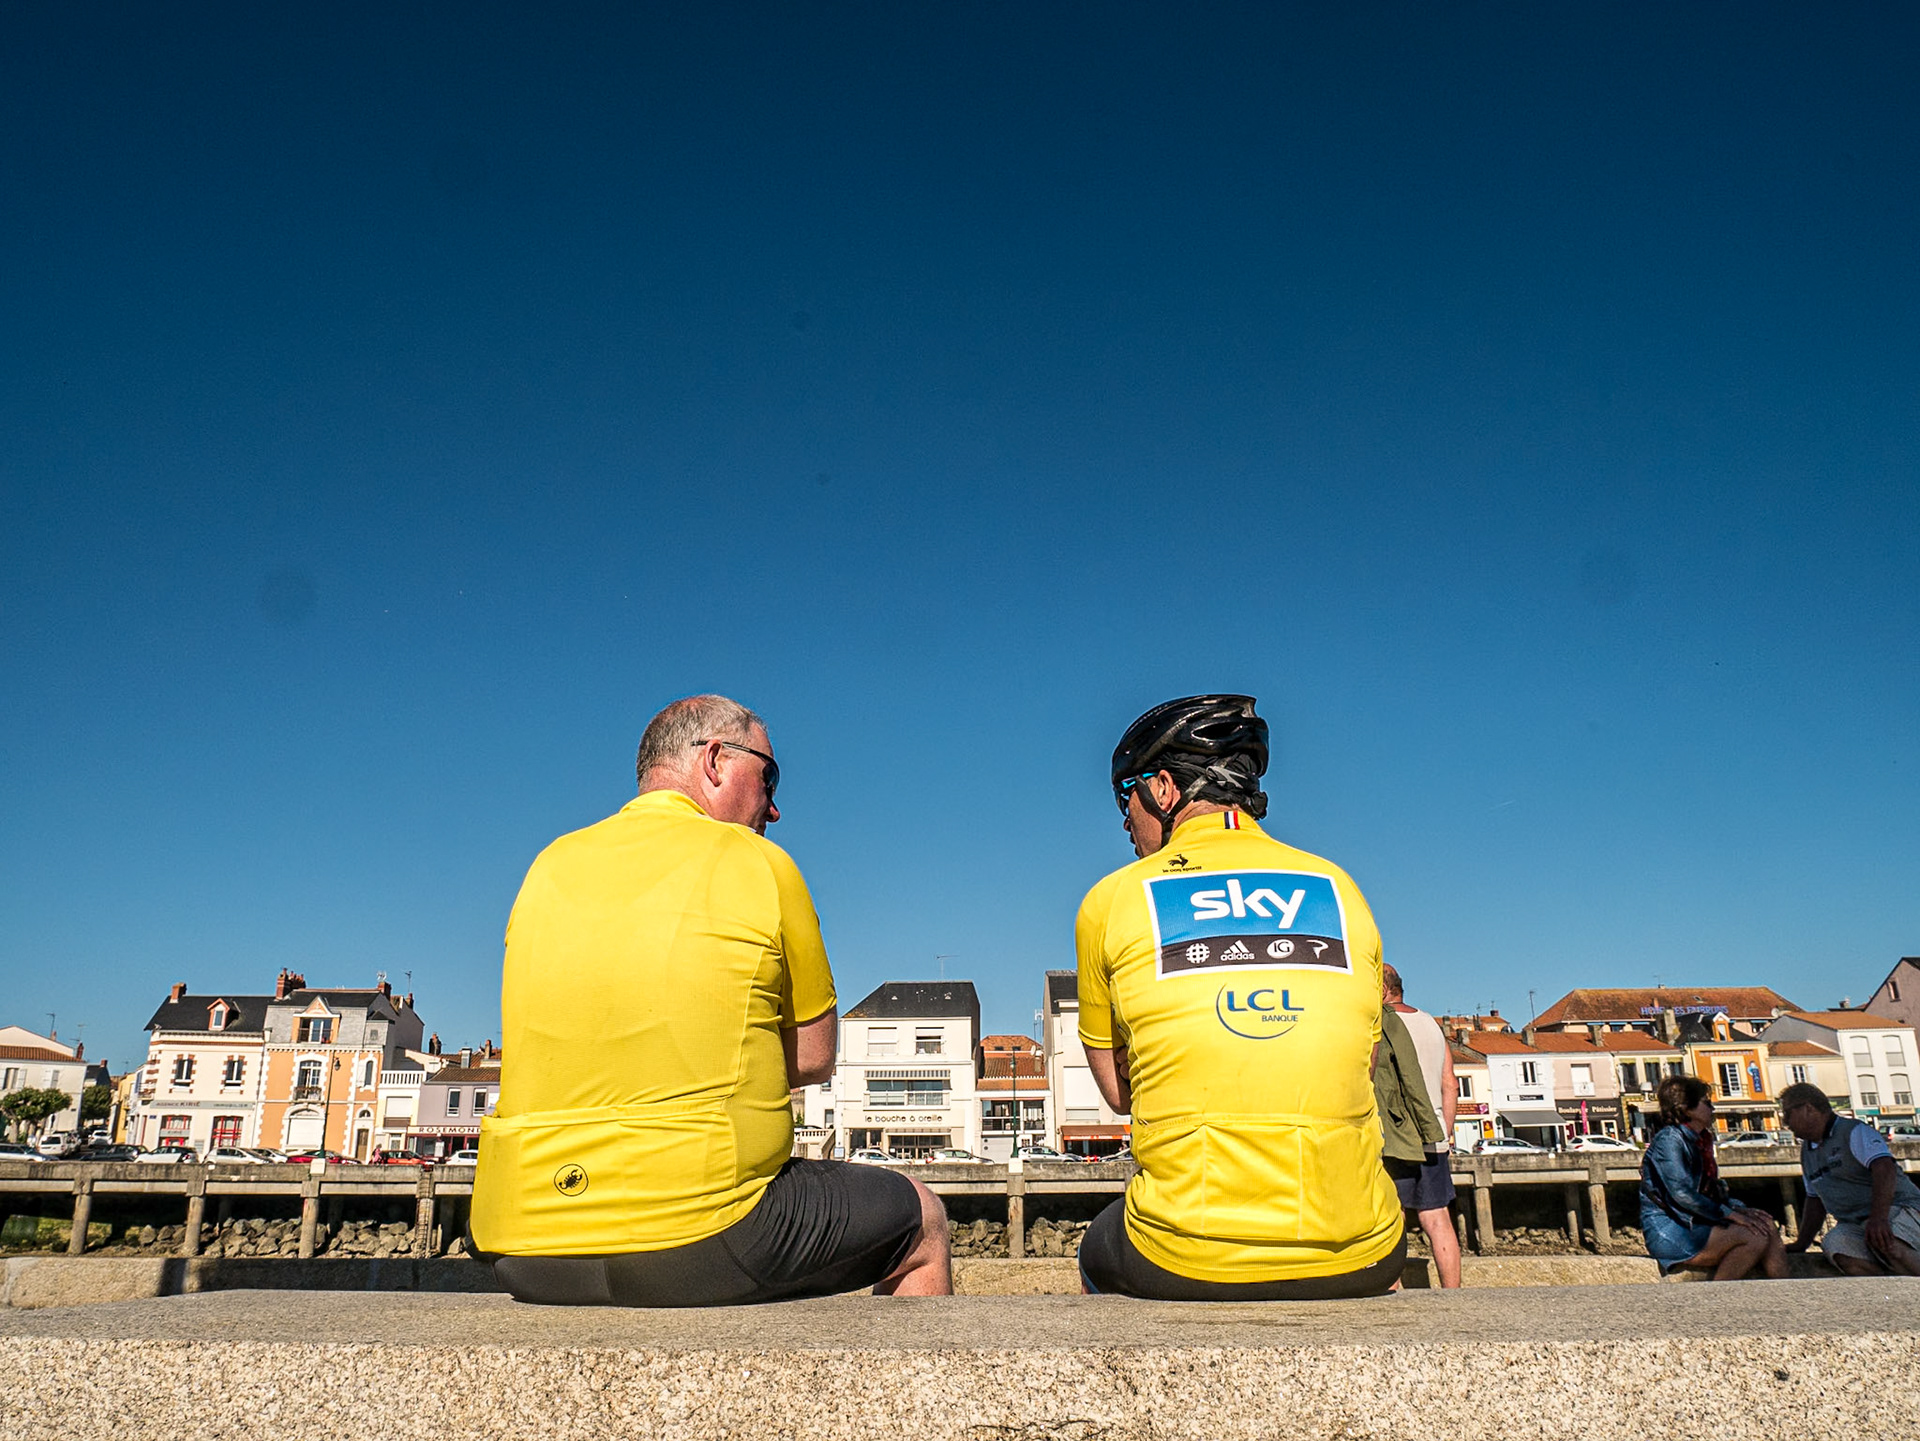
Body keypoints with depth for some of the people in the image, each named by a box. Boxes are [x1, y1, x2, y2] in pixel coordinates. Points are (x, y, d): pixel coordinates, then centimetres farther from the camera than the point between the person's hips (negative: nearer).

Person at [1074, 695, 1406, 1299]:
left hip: (1184, 1263, -2)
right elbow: (1362, 1069, 14)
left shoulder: (1112, 899, 2)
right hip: (1351, 1260, 3)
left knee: (1098, 1251, 33)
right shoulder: (1339, 887, 7)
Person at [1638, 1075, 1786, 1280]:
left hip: (1692, 1226, 9)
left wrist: (1740, 1208, 2)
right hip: (1671, 1235, -9)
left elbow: (1712, 1192, 19)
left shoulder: (1698, 1141, 17)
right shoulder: (1669, 1139, -12)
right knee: (1755, 1237, -20)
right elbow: (1682, 1194, -20)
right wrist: (1730, 1213, -17)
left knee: (1768, 1227, -1)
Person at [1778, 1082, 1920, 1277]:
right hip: (1854, 1225, 6)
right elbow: (1815, 1200, 27)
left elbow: (1884, 1168, -23)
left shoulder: (1854, 1131, -6)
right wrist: (1801, 1244, 22)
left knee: (1883, 1241, -40)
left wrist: (1879, 1217, -37)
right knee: (1834, 1244, -30)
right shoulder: (1807, 1151, 20)